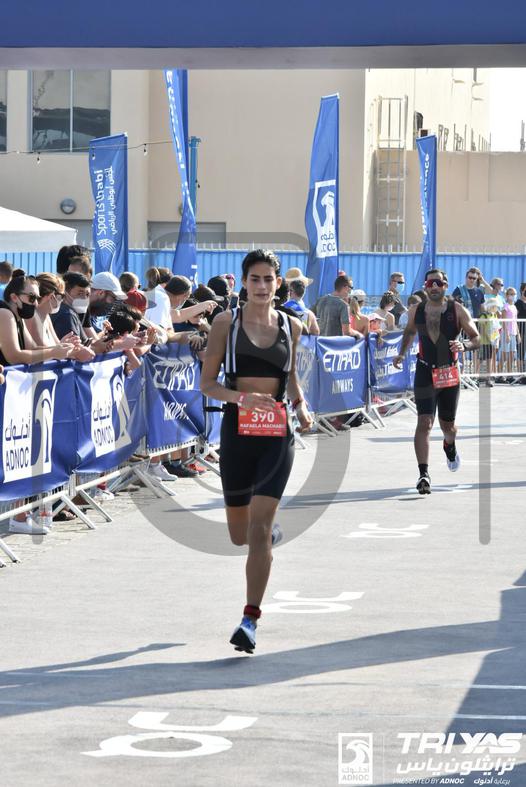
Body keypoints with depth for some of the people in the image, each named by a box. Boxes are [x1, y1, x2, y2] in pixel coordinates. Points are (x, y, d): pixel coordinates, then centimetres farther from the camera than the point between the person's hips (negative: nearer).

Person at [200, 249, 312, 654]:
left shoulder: (291, 326, 7)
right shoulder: (227, 322, 0)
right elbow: (207, 382, 0)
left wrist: (301, 405, 3)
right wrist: (240, 397, -19)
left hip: (277, 434, 0)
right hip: (238, 429, 0)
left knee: (258, 530, -12)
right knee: (239, 532, 13)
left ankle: (251, 619, -9)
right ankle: (272, 530, 51)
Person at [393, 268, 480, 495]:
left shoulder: (457, 310, -6)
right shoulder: (416, 311, 1)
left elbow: (476, 338, -4)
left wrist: (463, 345, -25)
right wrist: (402, 353, 11)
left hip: (450, 374, 0)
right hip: (425, 372, 0)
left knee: (447, 425, 15)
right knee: (424, 422, -16)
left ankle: (450, 446, 53)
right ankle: (423, 474, -20)